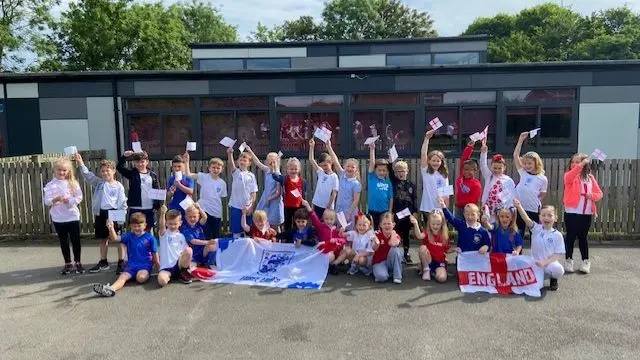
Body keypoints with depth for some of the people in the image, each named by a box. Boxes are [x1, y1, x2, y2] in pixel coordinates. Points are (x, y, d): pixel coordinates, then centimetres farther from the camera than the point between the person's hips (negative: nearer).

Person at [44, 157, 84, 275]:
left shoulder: (73, 183, -1)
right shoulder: (50, 185, -1)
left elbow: (79, 197, -4)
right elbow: (46, 201, -8)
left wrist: (69, 201, -21)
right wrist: (55, 200, -28)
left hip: (72, 216, -1)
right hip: (58, 218, 1)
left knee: (75, 240, 5)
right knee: (63, 242, 11)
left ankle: (78, 263, 18)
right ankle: (68, 264, 23)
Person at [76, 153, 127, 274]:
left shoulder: (119, 186, -3)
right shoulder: (98, 182, 8)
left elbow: (123, 203, -4)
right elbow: (87, 174, -3)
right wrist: (80, 163, -16)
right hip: (100, 213, 5)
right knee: (102, 239, 15)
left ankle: (121, 262, 9)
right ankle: (103, 262, 28)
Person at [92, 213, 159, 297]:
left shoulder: (150, 238, 0)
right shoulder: (128, 236, 9)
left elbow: (154, 254, 5)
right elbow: (115, 238, -7)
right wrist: (111, 228, -26)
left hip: (145, 266, -2)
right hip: (131, 265, 2)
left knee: (141, 277, -40)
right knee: (123, 277, -29)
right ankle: (111, 289, -51)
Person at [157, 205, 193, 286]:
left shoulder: (181, 236, 13)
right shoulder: (164, 233, 4)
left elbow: (186, 252, 14)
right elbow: (161, 225, -18)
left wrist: (188, 263, -4)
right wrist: (163, 213, -37)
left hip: (180, 265, 3)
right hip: (166, 267, -2)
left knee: (189, 250, -27)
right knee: (162, 281, -35)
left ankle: (183, 273, -4)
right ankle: (169, 276, 3)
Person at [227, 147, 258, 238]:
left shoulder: (251, 176, 2)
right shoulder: (236, 172, 0)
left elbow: (253, 193, 1)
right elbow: (231, 164, -23)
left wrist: (251, 206, -5)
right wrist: (230, 154, -41)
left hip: (247, 207, 1)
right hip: (236, 206, -1)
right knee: (236, 230, 4)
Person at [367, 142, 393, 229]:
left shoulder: (388, 182, 2)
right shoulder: (372, 178, -1)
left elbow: (391, 198, 3)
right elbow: (372, 163, -12)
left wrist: (390, 212, 0)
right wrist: (372, 149, -18)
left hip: (385, 211, 1)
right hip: (372, 211, -1)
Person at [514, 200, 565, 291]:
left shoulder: (557, 235, -2)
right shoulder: (537, 229, -1)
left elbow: (559, 255, -5)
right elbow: (527, 220, -20)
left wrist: (544, 262, -20)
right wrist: (519, 207, -39)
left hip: (550, 263, -1)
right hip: (535, 262, 1)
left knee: (558, 270, -33)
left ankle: (553, 280, 5)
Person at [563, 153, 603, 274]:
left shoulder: (590, 177, 10)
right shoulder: (569, 176, -1)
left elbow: (599, 193, 10)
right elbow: (571, 175, -27)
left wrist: (592, 195, -11)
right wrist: (581, 164, -35)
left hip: (587, 213, 3)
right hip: (572, 212, -3)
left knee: (583, 237, 10)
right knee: (571, 236, 1)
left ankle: (586, 261, 19)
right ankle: (568, 260, 12)